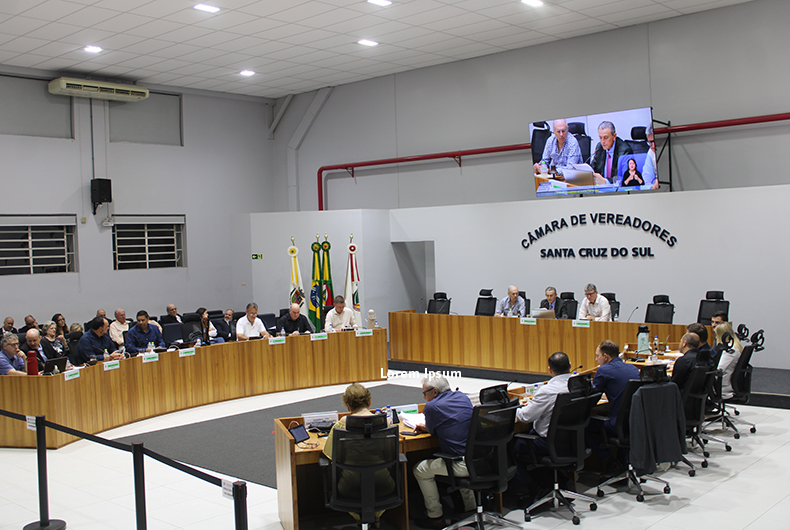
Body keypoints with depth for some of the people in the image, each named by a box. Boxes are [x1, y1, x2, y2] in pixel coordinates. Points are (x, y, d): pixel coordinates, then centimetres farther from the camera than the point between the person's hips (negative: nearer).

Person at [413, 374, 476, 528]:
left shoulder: (432, 407, -10)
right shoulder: (462, 397, 12)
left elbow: (432, 431, 8)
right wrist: (426, 426, 32)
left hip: (463, 466, -8)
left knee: (420, 470, 9)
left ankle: (436, 517, 17)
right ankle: (471, 509, 40)